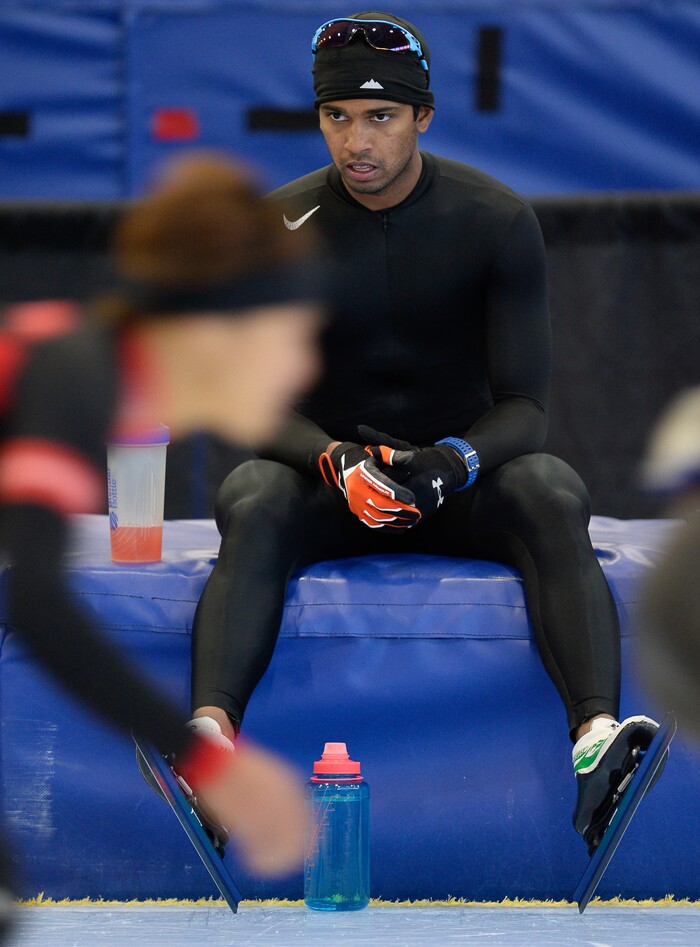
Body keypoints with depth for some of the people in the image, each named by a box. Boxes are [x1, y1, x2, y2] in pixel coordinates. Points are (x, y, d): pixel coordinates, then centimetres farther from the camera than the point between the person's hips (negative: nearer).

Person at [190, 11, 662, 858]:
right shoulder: (282, 226, -5)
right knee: (251, 505, -33)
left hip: (466, 476, 0)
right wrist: (335, 462, -28)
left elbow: (524, 403, -8)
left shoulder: (495, 221, -6)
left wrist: (458, 462, -30)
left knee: (554, 497, -33)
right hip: (329, 465, 0)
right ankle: (211, 730, -56)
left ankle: (597, 735, -55)